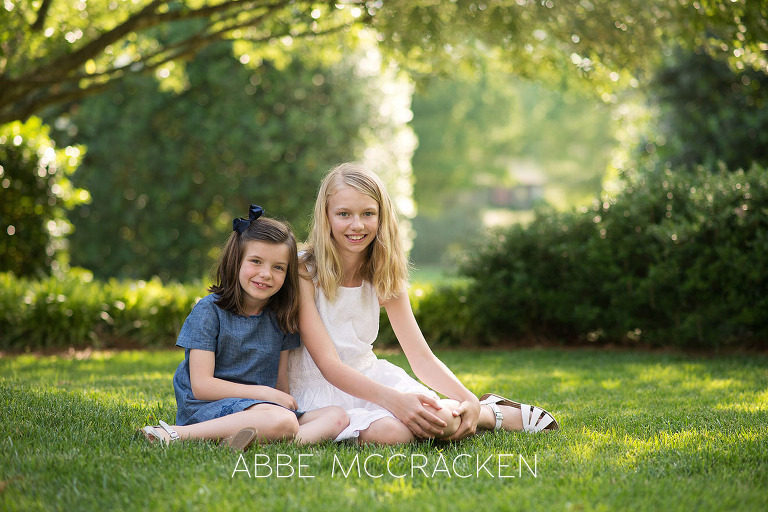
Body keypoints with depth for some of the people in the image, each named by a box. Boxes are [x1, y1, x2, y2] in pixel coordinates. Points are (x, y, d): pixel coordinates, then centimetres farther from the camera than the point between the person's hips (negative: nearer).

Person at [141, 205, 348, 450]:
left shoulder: (280, 319, 13)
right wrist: (266, 393, -10)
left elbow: (281, 384, 13)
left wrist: (286, 401, -11)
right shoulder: (209, 311, -4)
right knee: (283, 420, -34)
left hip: (260, 408, 6)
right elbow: (201, 386, -9)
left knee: (337, 416, -14)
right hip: (205, 409, -6)